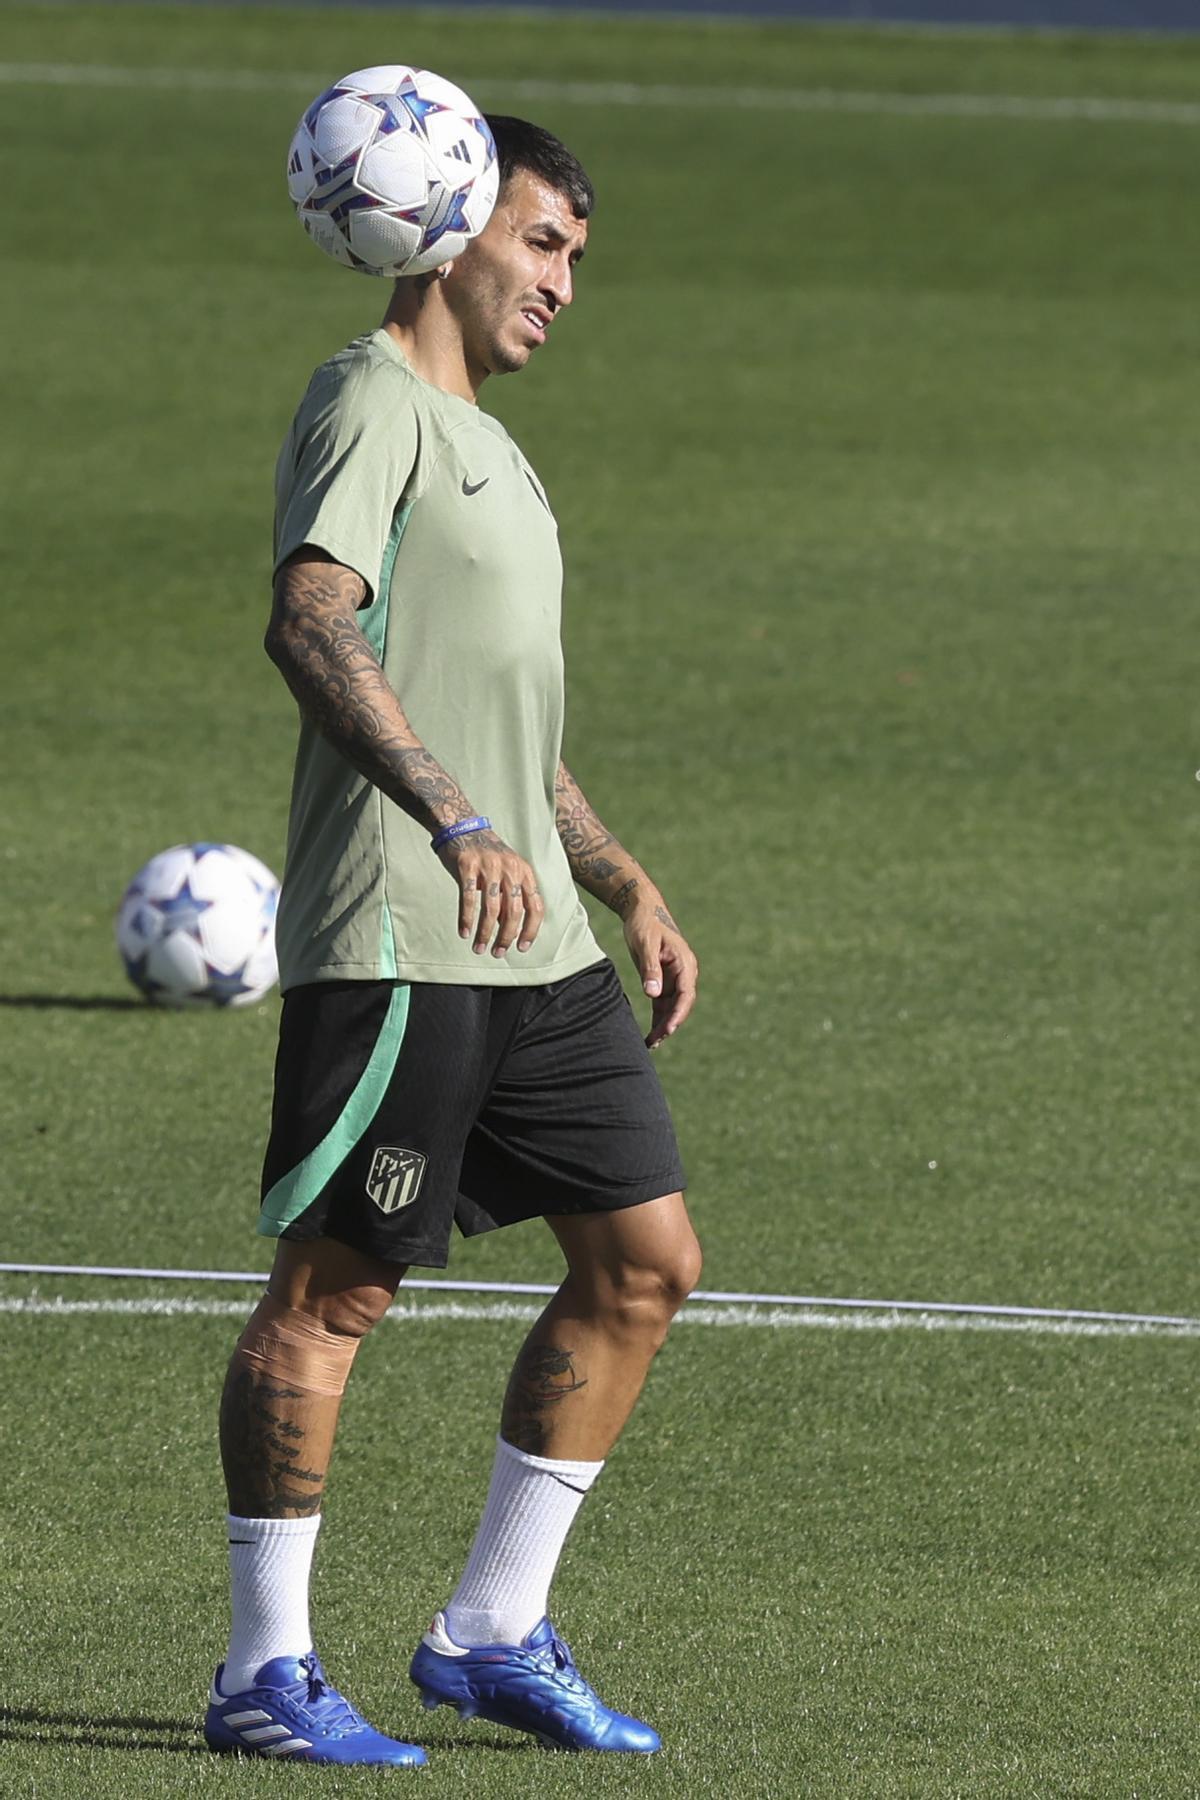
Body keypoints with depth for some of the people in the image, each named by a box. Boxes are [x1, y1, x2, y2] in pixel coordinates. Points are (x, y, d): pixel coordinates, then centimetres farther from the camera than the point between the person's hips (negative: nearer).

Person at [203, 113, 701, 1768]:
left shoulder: (488, 448, 24)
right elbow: (310, 627, -23)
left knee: (645, 1259, 6)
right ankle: (264, 1673, 1)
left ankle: (493, 1634, 14)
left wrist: (629, 887, 25)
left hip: (536, 947, 10)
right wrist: (454, 824, -33)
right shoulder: (369, 403, -7)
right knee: (333, 1284, -5)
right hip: (392, 943, -10)